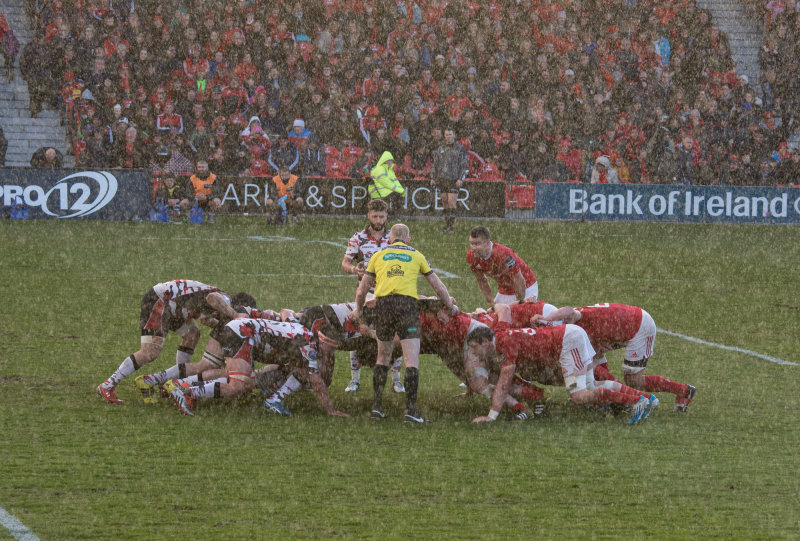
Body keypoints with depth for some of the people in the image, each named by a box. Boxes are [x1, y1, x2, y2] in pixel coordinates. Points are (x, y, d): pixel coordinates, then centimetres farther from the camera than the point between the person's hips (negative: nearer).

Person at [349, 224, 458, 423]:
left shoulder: (379, 255, 20)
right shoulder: (416, 256, 17)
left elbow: (362, 289, 23)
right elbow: (438, 286, 23)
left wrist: (358, 310, 40)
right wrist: (450, 306, 38)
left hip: (382, 304, 2)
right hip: (407, 305, -2)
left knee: (383, 357, 19)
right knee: (412, 361, -3)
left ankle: (377, 406, 16)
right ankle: (410, 410, -13)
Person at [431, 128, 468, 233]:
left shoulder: (460, 149, -1)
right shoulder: (440, 149, 12)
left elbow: (465, 166, -4)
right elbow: (435, 165, 17)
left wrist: (461, 179, -15)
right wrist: (432, 178, 7)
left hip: (453, 181, -4)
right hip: (442, 180, 4)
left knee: (451, 202, -10)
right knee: (445, 203, 6)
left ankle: (450, 226, -8)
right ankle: (447, 224, 11)